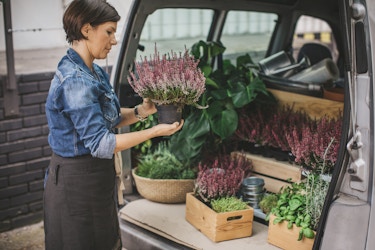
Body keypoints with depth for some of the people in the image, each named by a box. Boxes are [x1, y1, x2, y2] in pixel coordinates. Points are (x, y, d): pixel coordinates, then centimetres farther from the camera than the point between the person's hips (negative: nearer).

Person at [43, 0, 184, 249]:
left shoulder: (94, 72, 6)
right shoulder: (75, 80, -24)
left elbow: (109, 117, 13)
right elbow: (100, 144, -26)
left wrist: (142, 110, -3)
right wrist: (154, 131, -21)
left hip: (96, 177, 9)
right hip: (78, 183, -9)